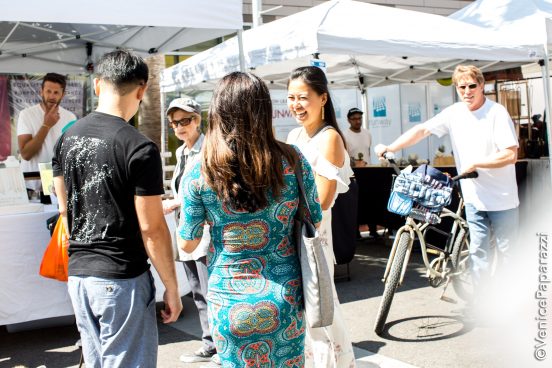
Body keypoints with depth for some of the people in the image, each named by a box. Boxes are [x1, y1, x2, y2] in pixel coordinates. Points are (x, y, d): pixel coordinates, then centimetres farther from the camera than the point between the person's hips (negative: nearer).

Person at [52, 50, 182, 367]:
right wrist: (172, 288, -6)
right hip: (121, 279, -7)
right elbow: (151, 228, -15)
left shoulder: (67, 138, 6)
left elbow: (65, 208, 14)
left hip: (77, 273, 7)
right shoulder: (140, 148, -15)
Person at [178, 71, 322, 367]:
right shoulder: (292, 161, -10)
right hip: (284, 299, 1)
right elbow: (315, 223, 2)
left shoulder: (199, 174, -13)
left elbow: (187, 245, -3)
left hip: (228, 304, -1)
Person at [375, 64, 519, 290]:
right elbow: (422, 130, -4)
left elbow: (510, 155, -17)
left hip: (502, 197, -4)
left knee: (507, 251, 6)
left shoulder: (497, 113, -12)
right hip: (473, 196, 4)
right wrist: (390, 148, -15)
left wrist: (474, 164, -19)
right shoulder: (454, 113, 0)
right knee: (477, 251, 7)